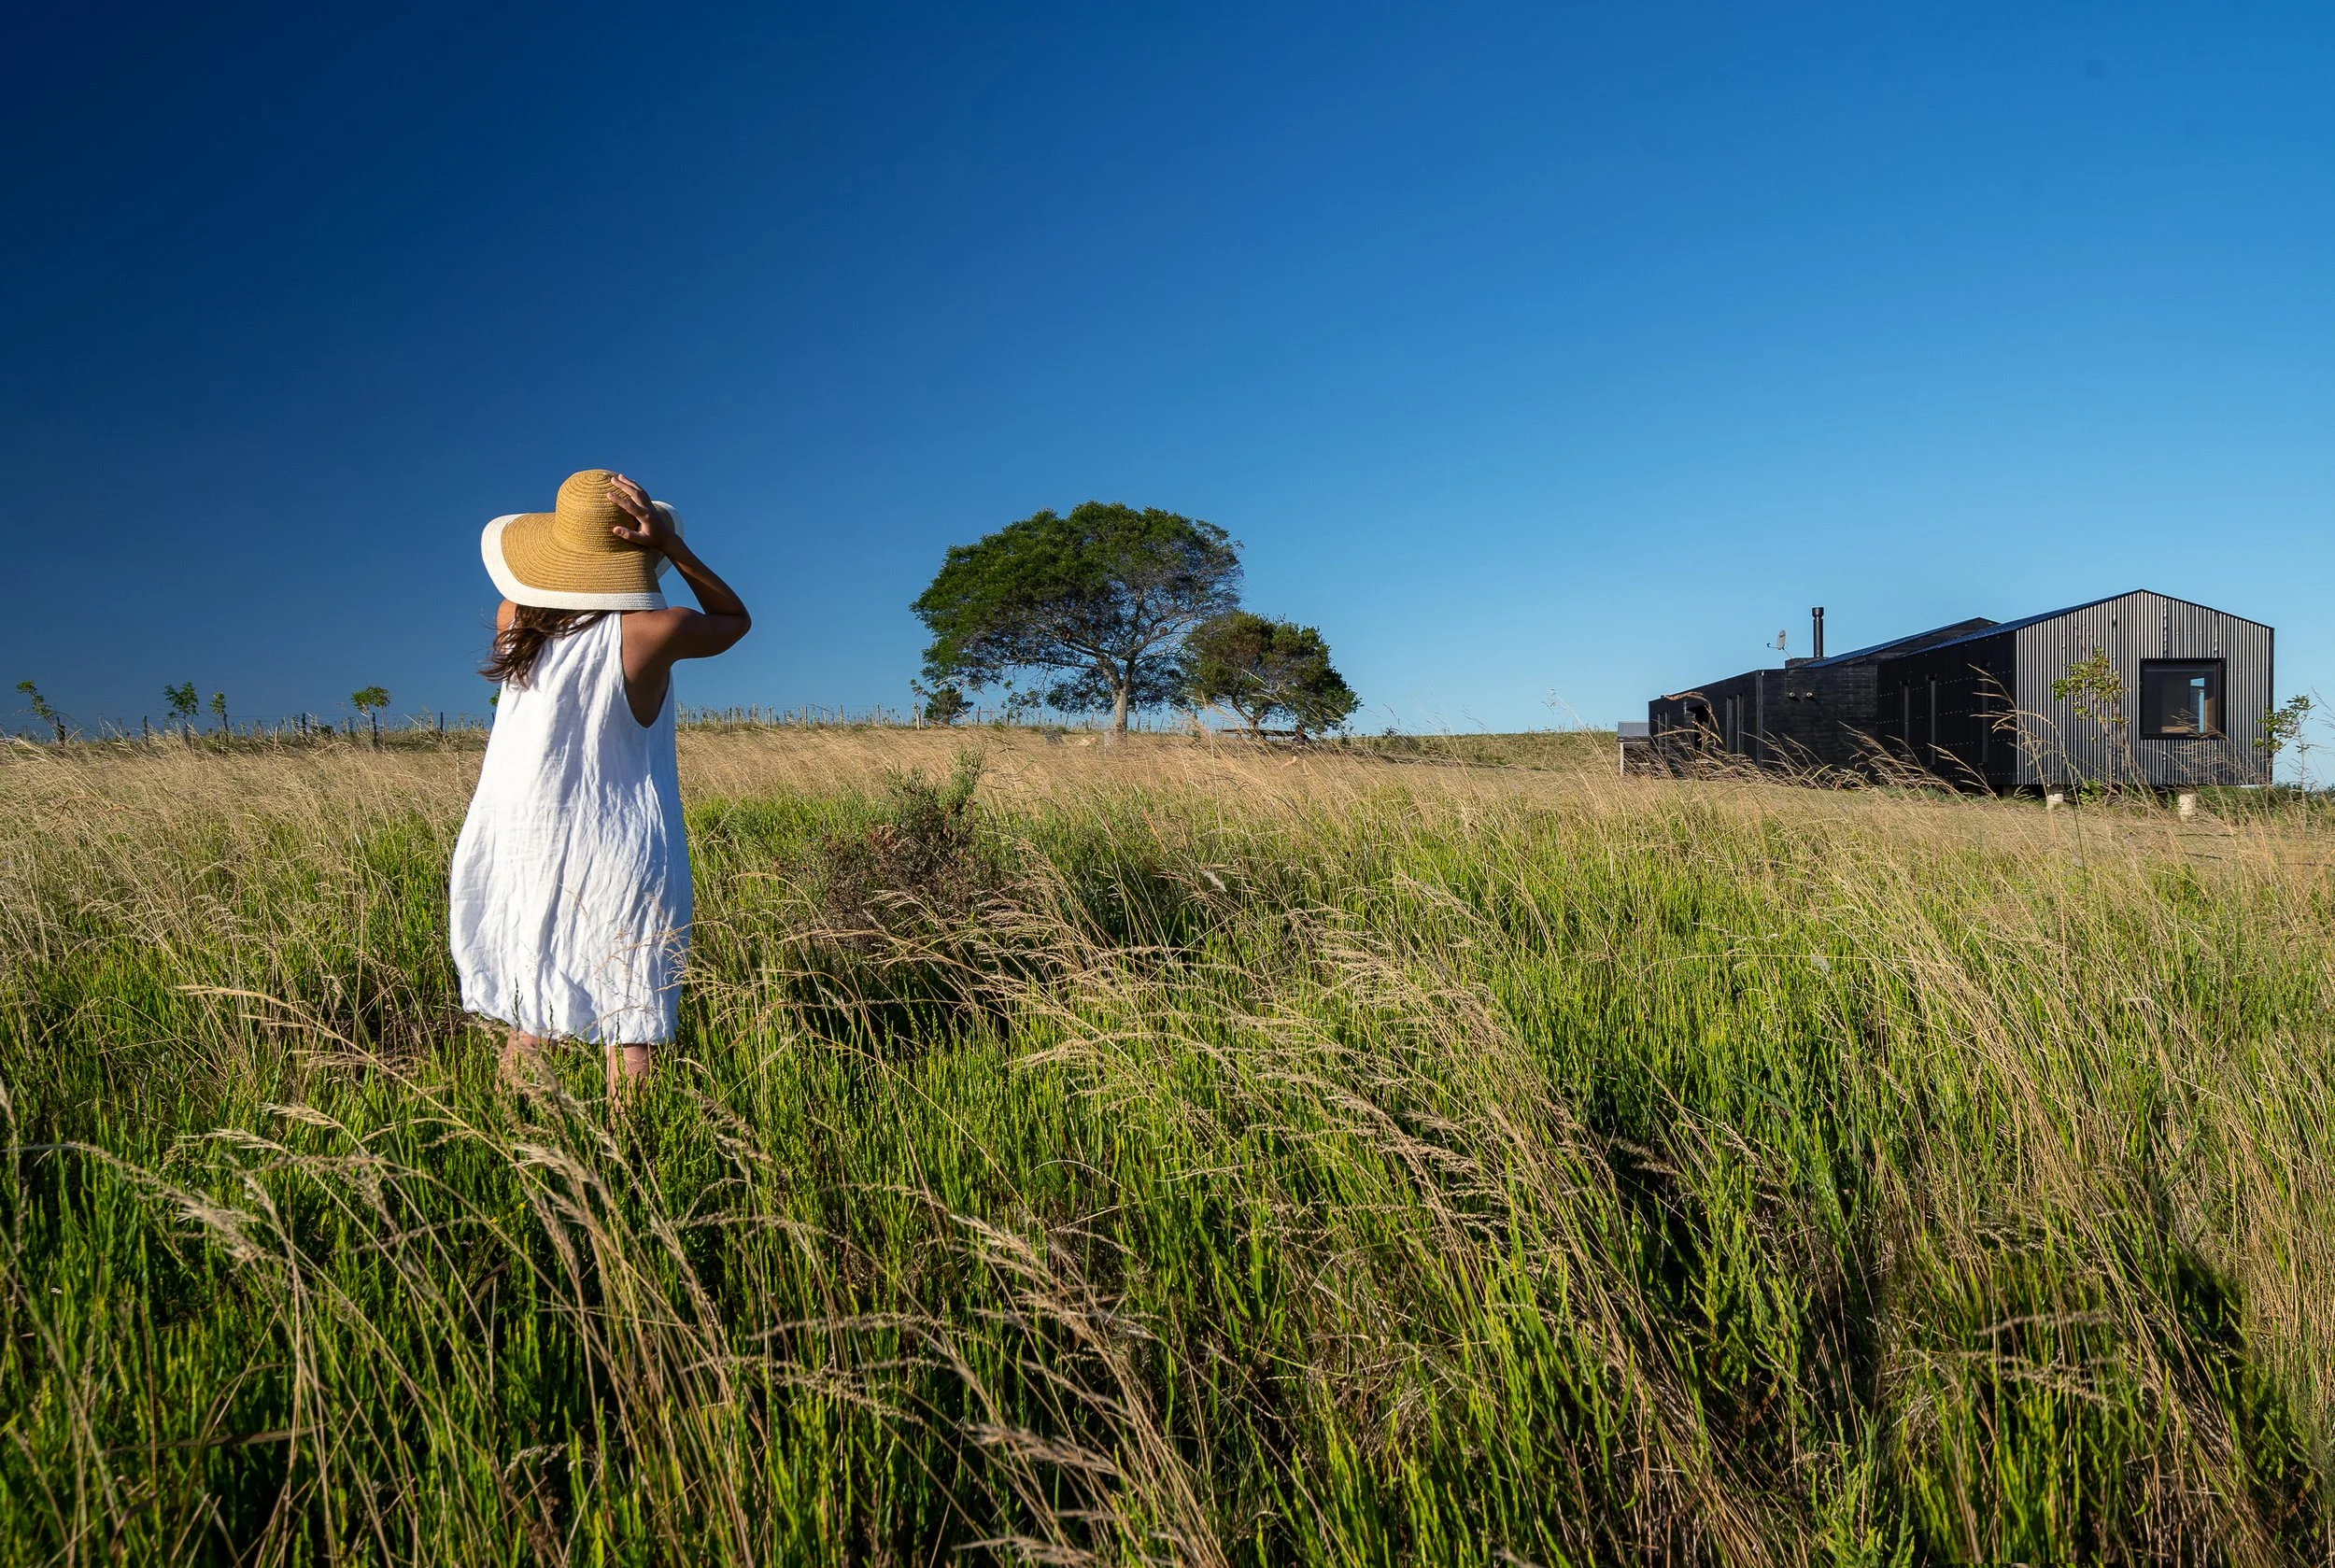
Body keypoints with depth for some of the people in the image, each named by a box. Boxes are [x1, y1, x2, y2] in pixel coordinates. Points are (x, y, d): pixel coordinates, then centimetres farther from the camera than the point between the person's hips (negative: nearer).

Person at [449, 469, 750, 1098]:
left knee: (529, 1023, 19)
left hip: (525, 851, 5)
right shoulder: (653, 632, -17)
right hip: (621, 860, -5)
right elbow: (734, 618, 4)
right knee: (631, 1031, 5)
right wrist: (672, 546, -5)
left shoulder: (517, 619, -4)